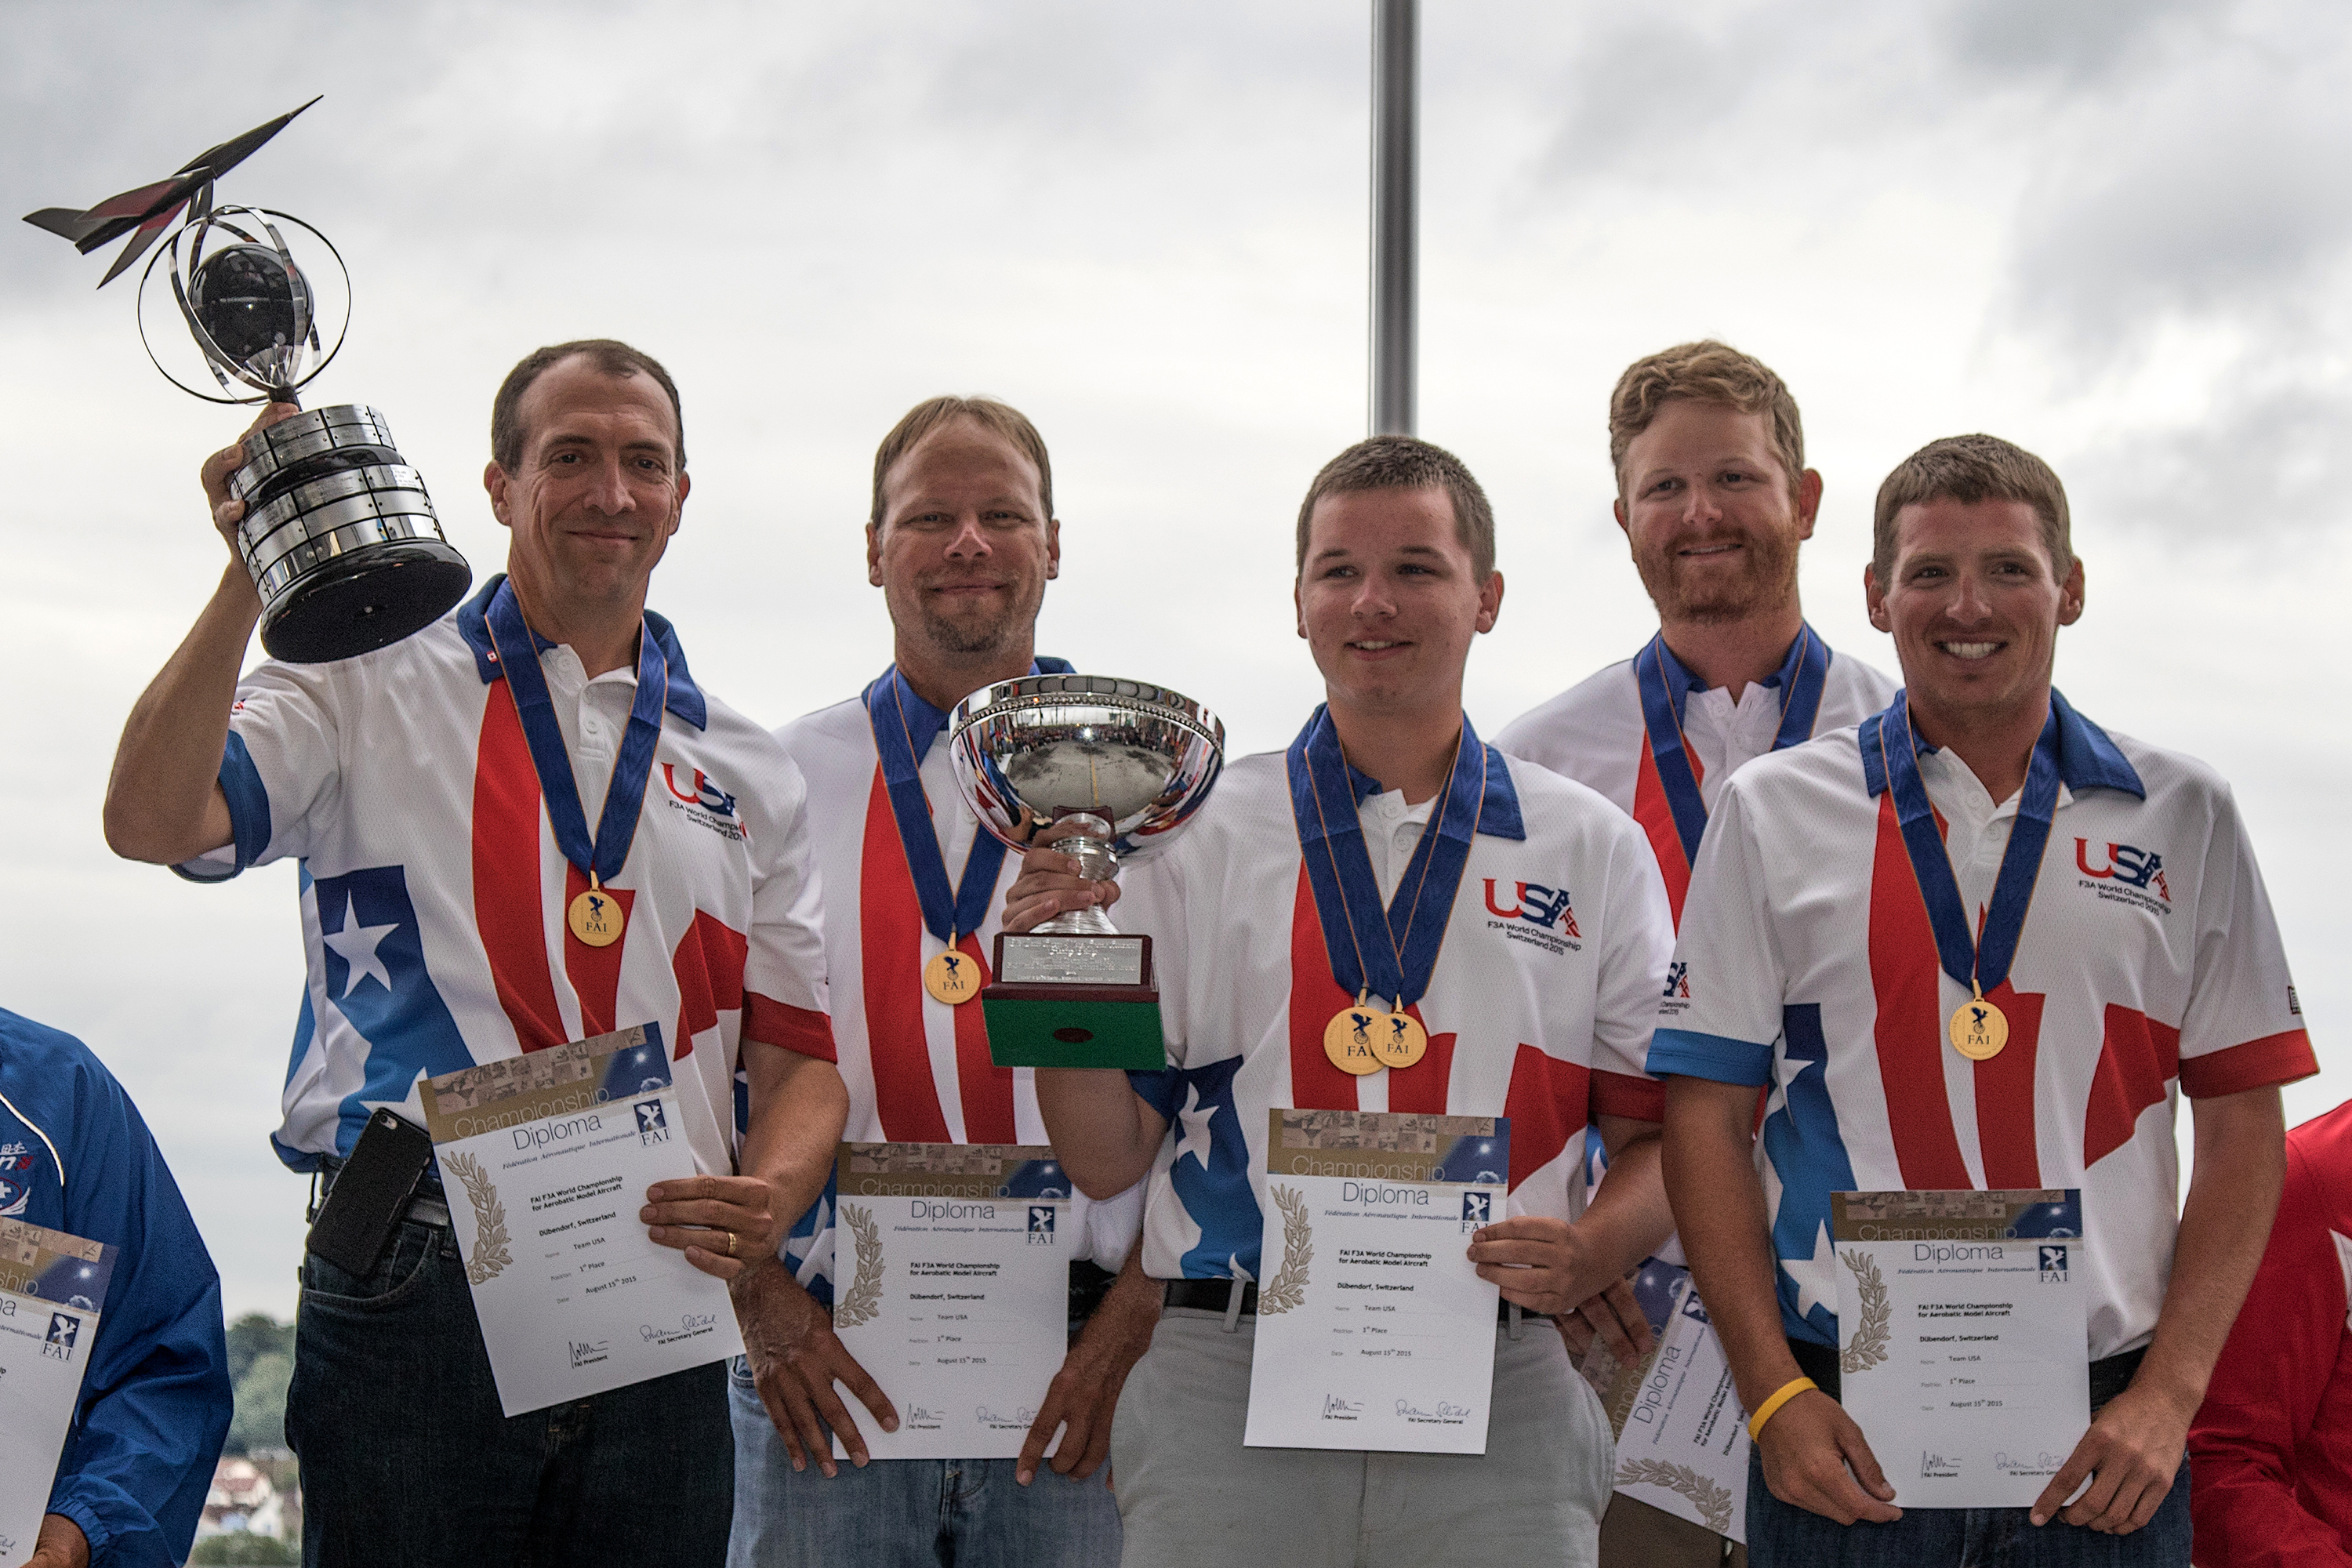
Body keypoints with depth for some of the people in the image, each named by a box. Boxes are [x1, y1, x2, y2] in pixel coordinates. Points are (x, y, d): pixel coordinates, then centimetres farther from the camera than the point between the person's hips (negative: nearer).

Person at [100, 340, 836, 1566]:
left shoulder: (748, 770, 16)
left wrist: (761, 1206, -7)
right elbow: (151, 821, -11)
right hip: (413, 1302, -3)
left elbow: (798, 1060, 13)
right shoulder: (373, 688, 6)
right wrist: (253, 578, -17)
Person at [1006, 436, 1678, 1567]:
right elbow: (1108, 1160, 5)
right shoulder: (1196, 837, 7)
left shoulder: (1595, 851, 10)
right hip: (1223, 1399, 0)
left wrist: (1590, 1251, -11)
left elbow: (1661, 1139, 9)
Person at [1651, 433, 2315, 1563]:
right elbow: (1706, 1118, 3)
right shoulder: (1774, 812, 5)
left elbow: (2241, 1125, 6)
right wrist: (1774, 1396, -6)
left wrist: (2169, 1395, -4)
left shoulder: (2181, 818, 7)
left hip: (2104, 1433, 1)